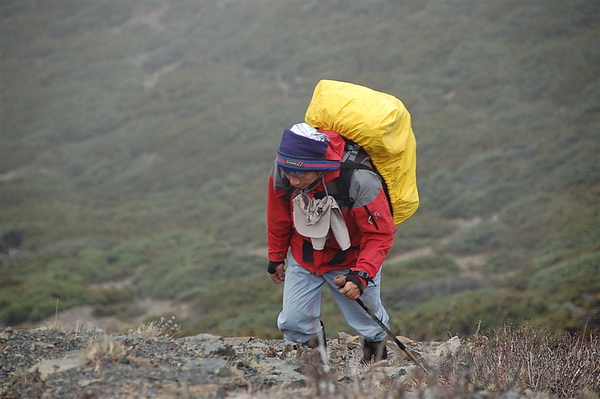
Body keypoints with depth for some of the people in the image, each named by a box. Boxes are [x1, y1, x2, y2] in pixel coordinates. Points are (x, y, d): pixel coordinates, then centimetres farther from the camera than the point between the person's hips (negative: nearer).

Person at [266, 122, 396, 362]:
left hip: (351, 259, -3)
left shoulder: (360, 182, -37)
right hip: (303, 257, 3)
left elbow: (380, 235, -24)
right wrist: (276, 256, 11)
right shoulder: (282, 172, -24)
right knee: (292, 323, 1)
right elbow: (278, 217, -2)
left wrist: (361, 275, -36)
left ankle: (376, 355, 43)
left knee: (367, 322, 9)